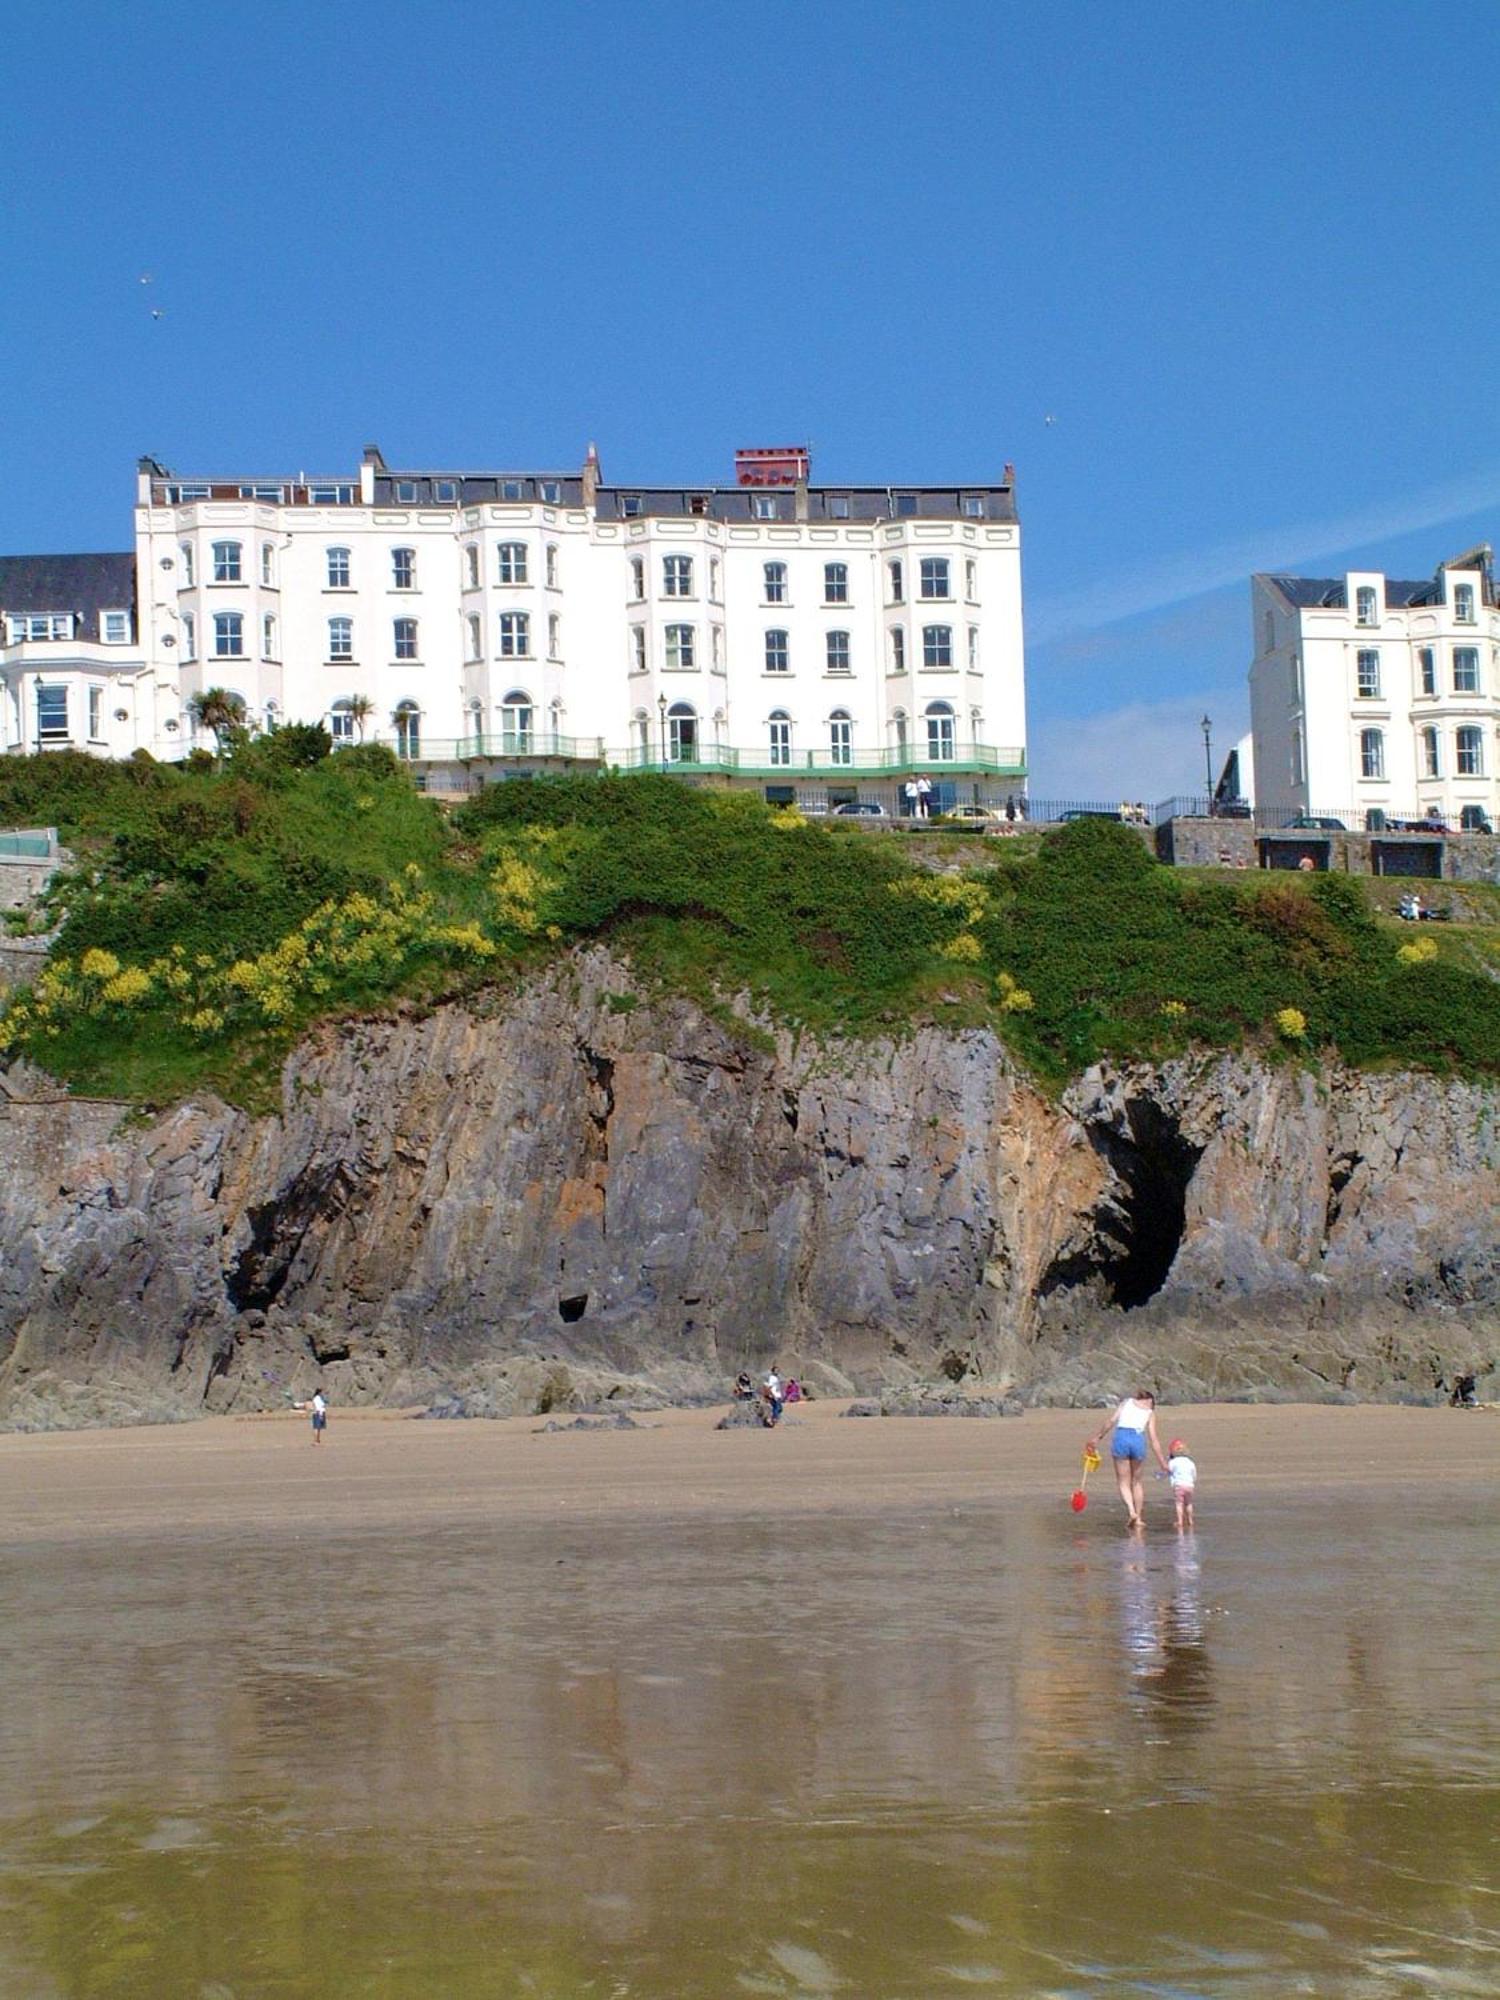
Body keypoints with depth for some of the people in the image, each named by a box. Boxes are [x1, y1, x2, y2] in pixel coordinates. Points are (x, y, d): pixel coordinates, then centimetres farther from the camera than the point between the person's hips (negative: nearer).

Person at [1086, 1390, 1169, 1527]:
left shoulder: (1127, 1402, 20)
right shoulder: (1150, 1413, 18)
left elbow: (1112, 1420, 6)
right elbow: (1153, 1439, 10)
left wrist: (1097, 1436, 7)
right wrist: (1162, 1462, 10)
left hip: (1120, 1437, -1)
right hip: (1138, 1439, 1)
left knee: (1123, 1482, 8)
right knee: (1137, 1481, 19)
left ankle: (1131, 1511, -15)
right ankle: (1138, 1518, 18)